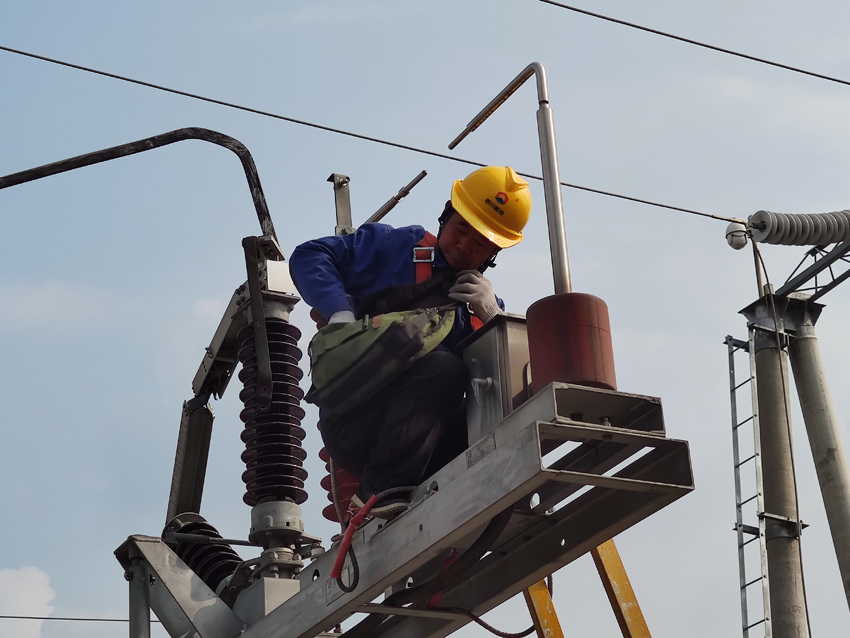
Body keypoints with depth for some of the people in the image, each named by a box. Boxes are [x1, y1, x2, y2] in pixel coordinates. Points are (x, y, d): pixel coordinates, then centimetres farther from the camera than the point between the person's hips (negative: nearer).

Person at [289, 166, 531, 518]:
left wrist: (492, 315, -6)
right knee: (443, 369, -31)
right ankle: (380, 491, -28)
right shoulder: (392, 247, 10)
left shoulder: (485, 302, 22)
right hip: (353, 420, -4)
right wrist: (339, 313, -14)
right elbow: (308, 257, 2)